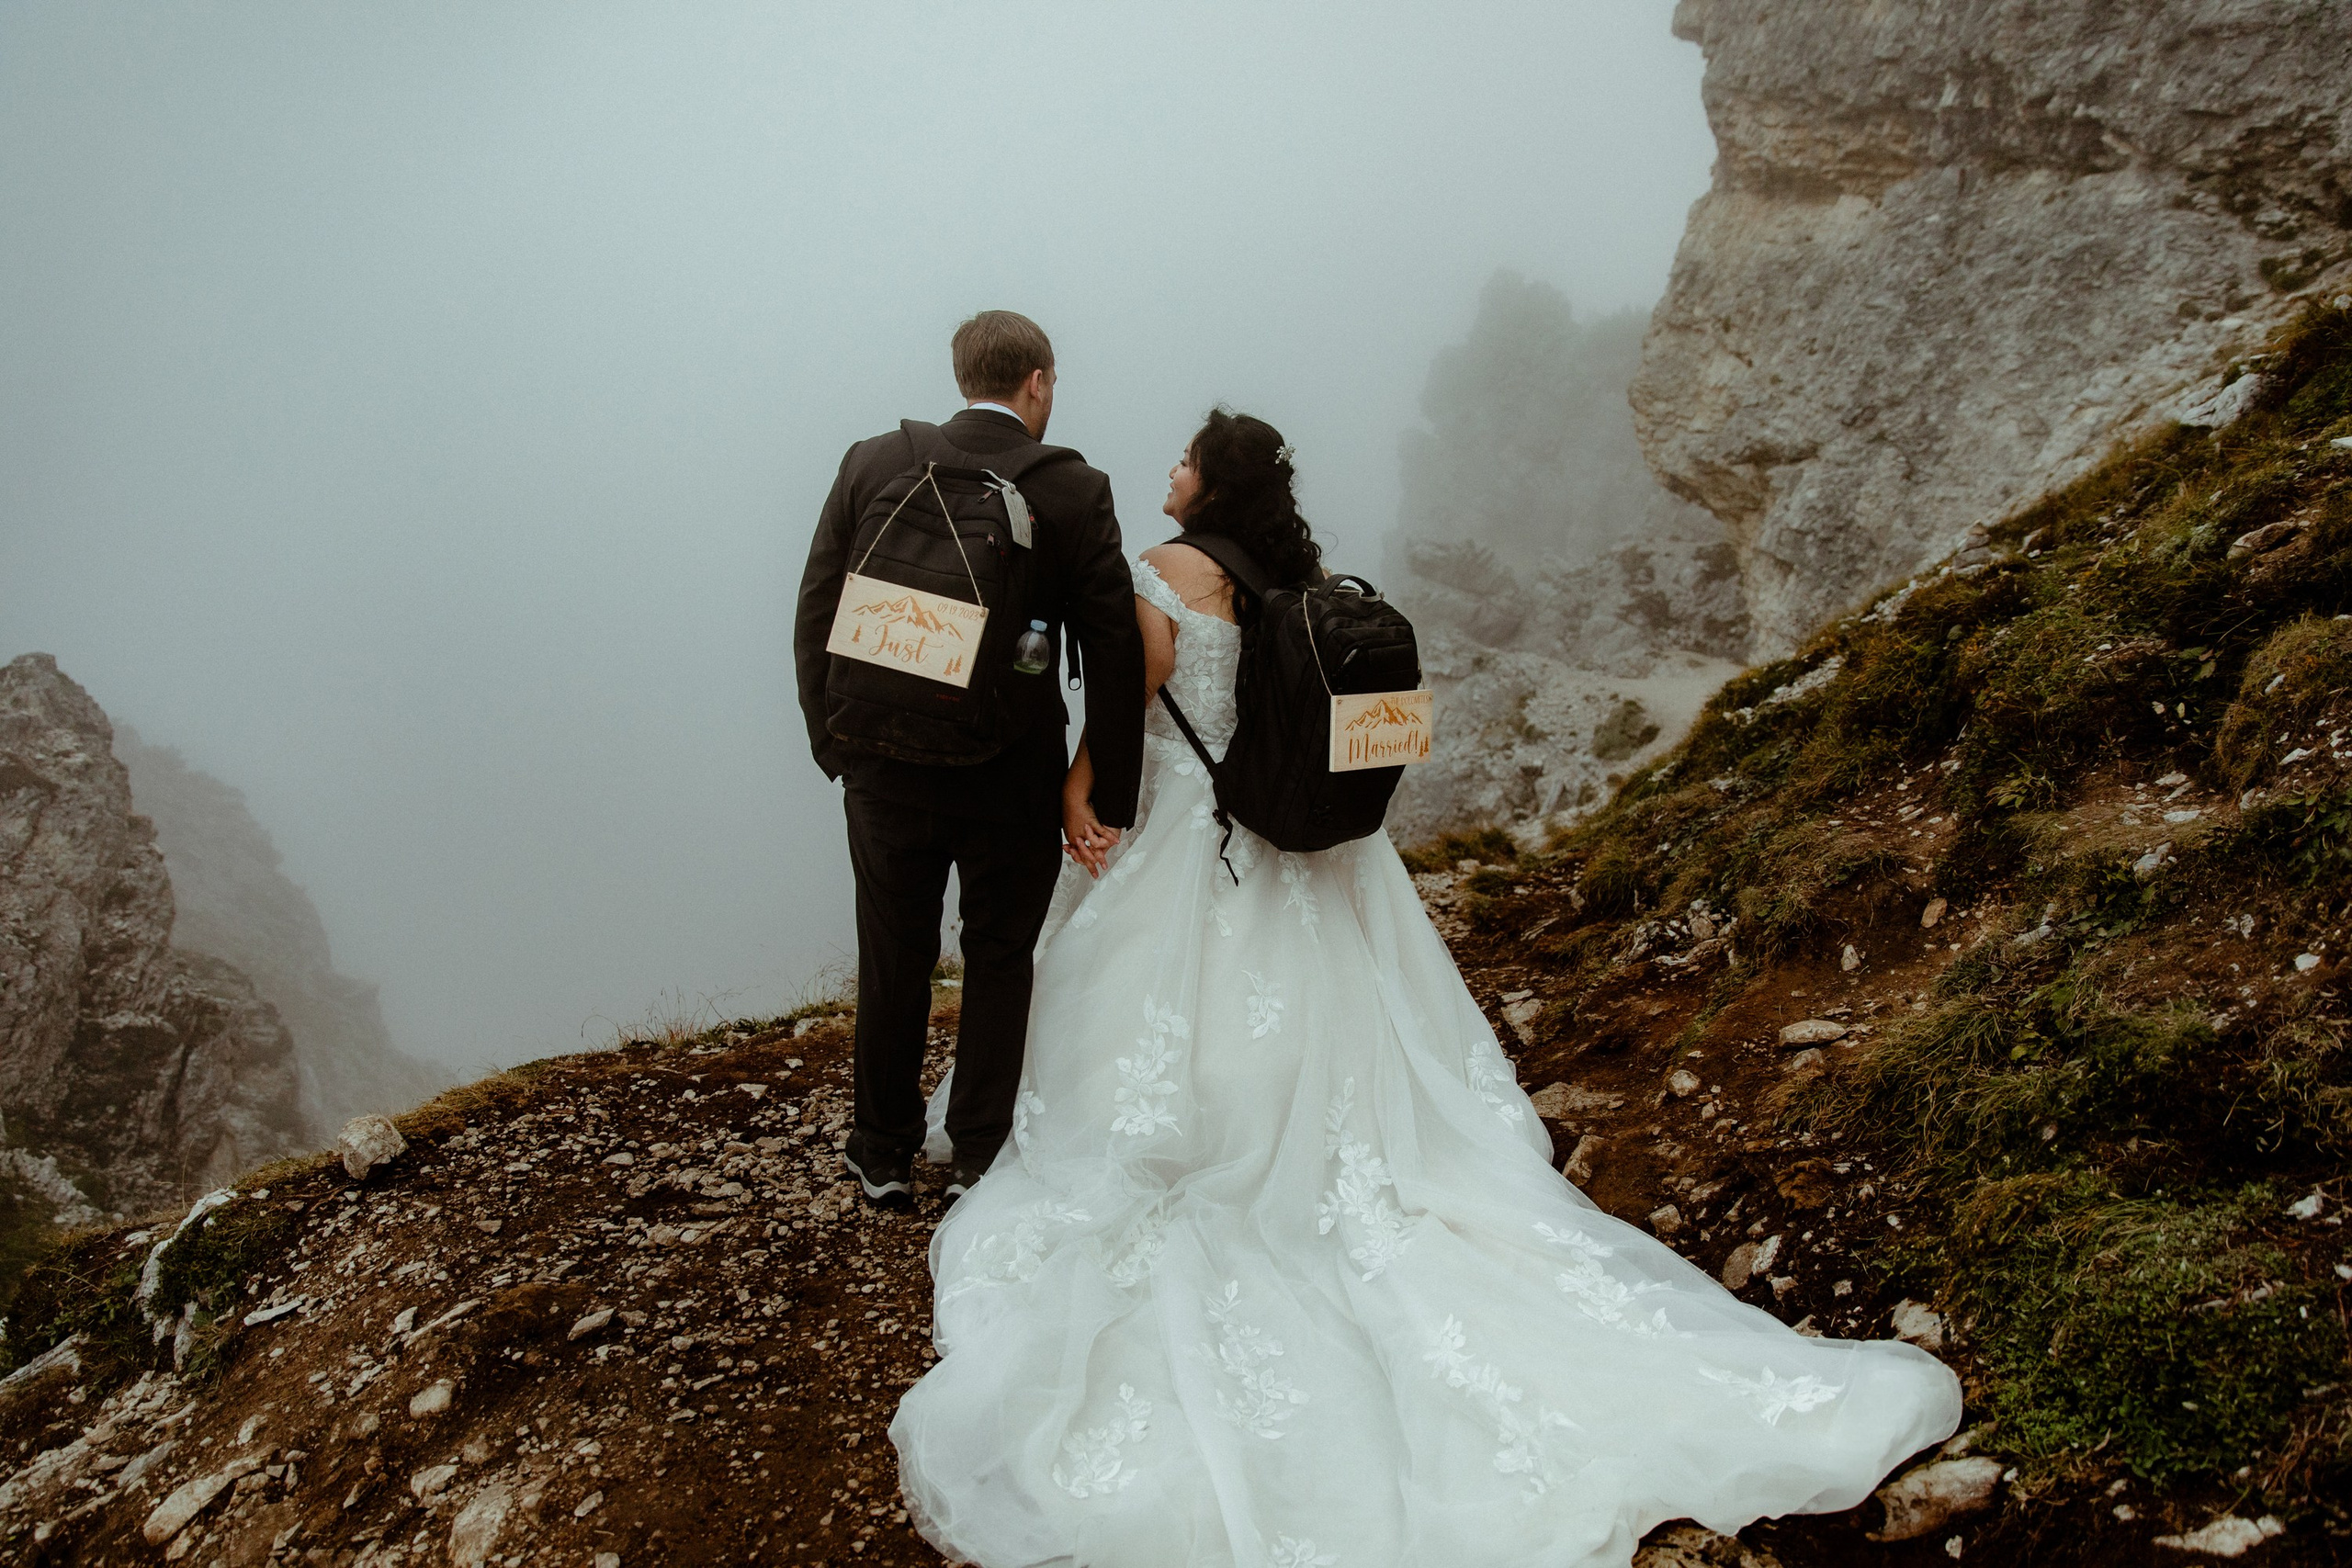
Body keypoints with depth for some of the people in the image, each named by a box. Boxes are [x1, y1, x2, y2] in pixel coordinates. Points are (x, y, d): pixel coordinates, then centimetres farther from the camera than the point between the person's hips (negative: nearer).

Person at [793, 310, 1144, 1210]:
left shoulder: (873, 464, -3)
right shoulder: (1076, 491, -8)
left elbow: (816, 620, 0)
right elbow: (1116, 656, -10)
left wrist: (835, 745, 10)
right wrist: (1107, 798, -4)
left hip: (889, 770, 2)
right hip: (1015, 780, -2)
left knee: (894, 964, 17)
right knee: (998, 966, 15)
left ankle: (884, 1155, 31)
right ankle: (979, 1161, 25)